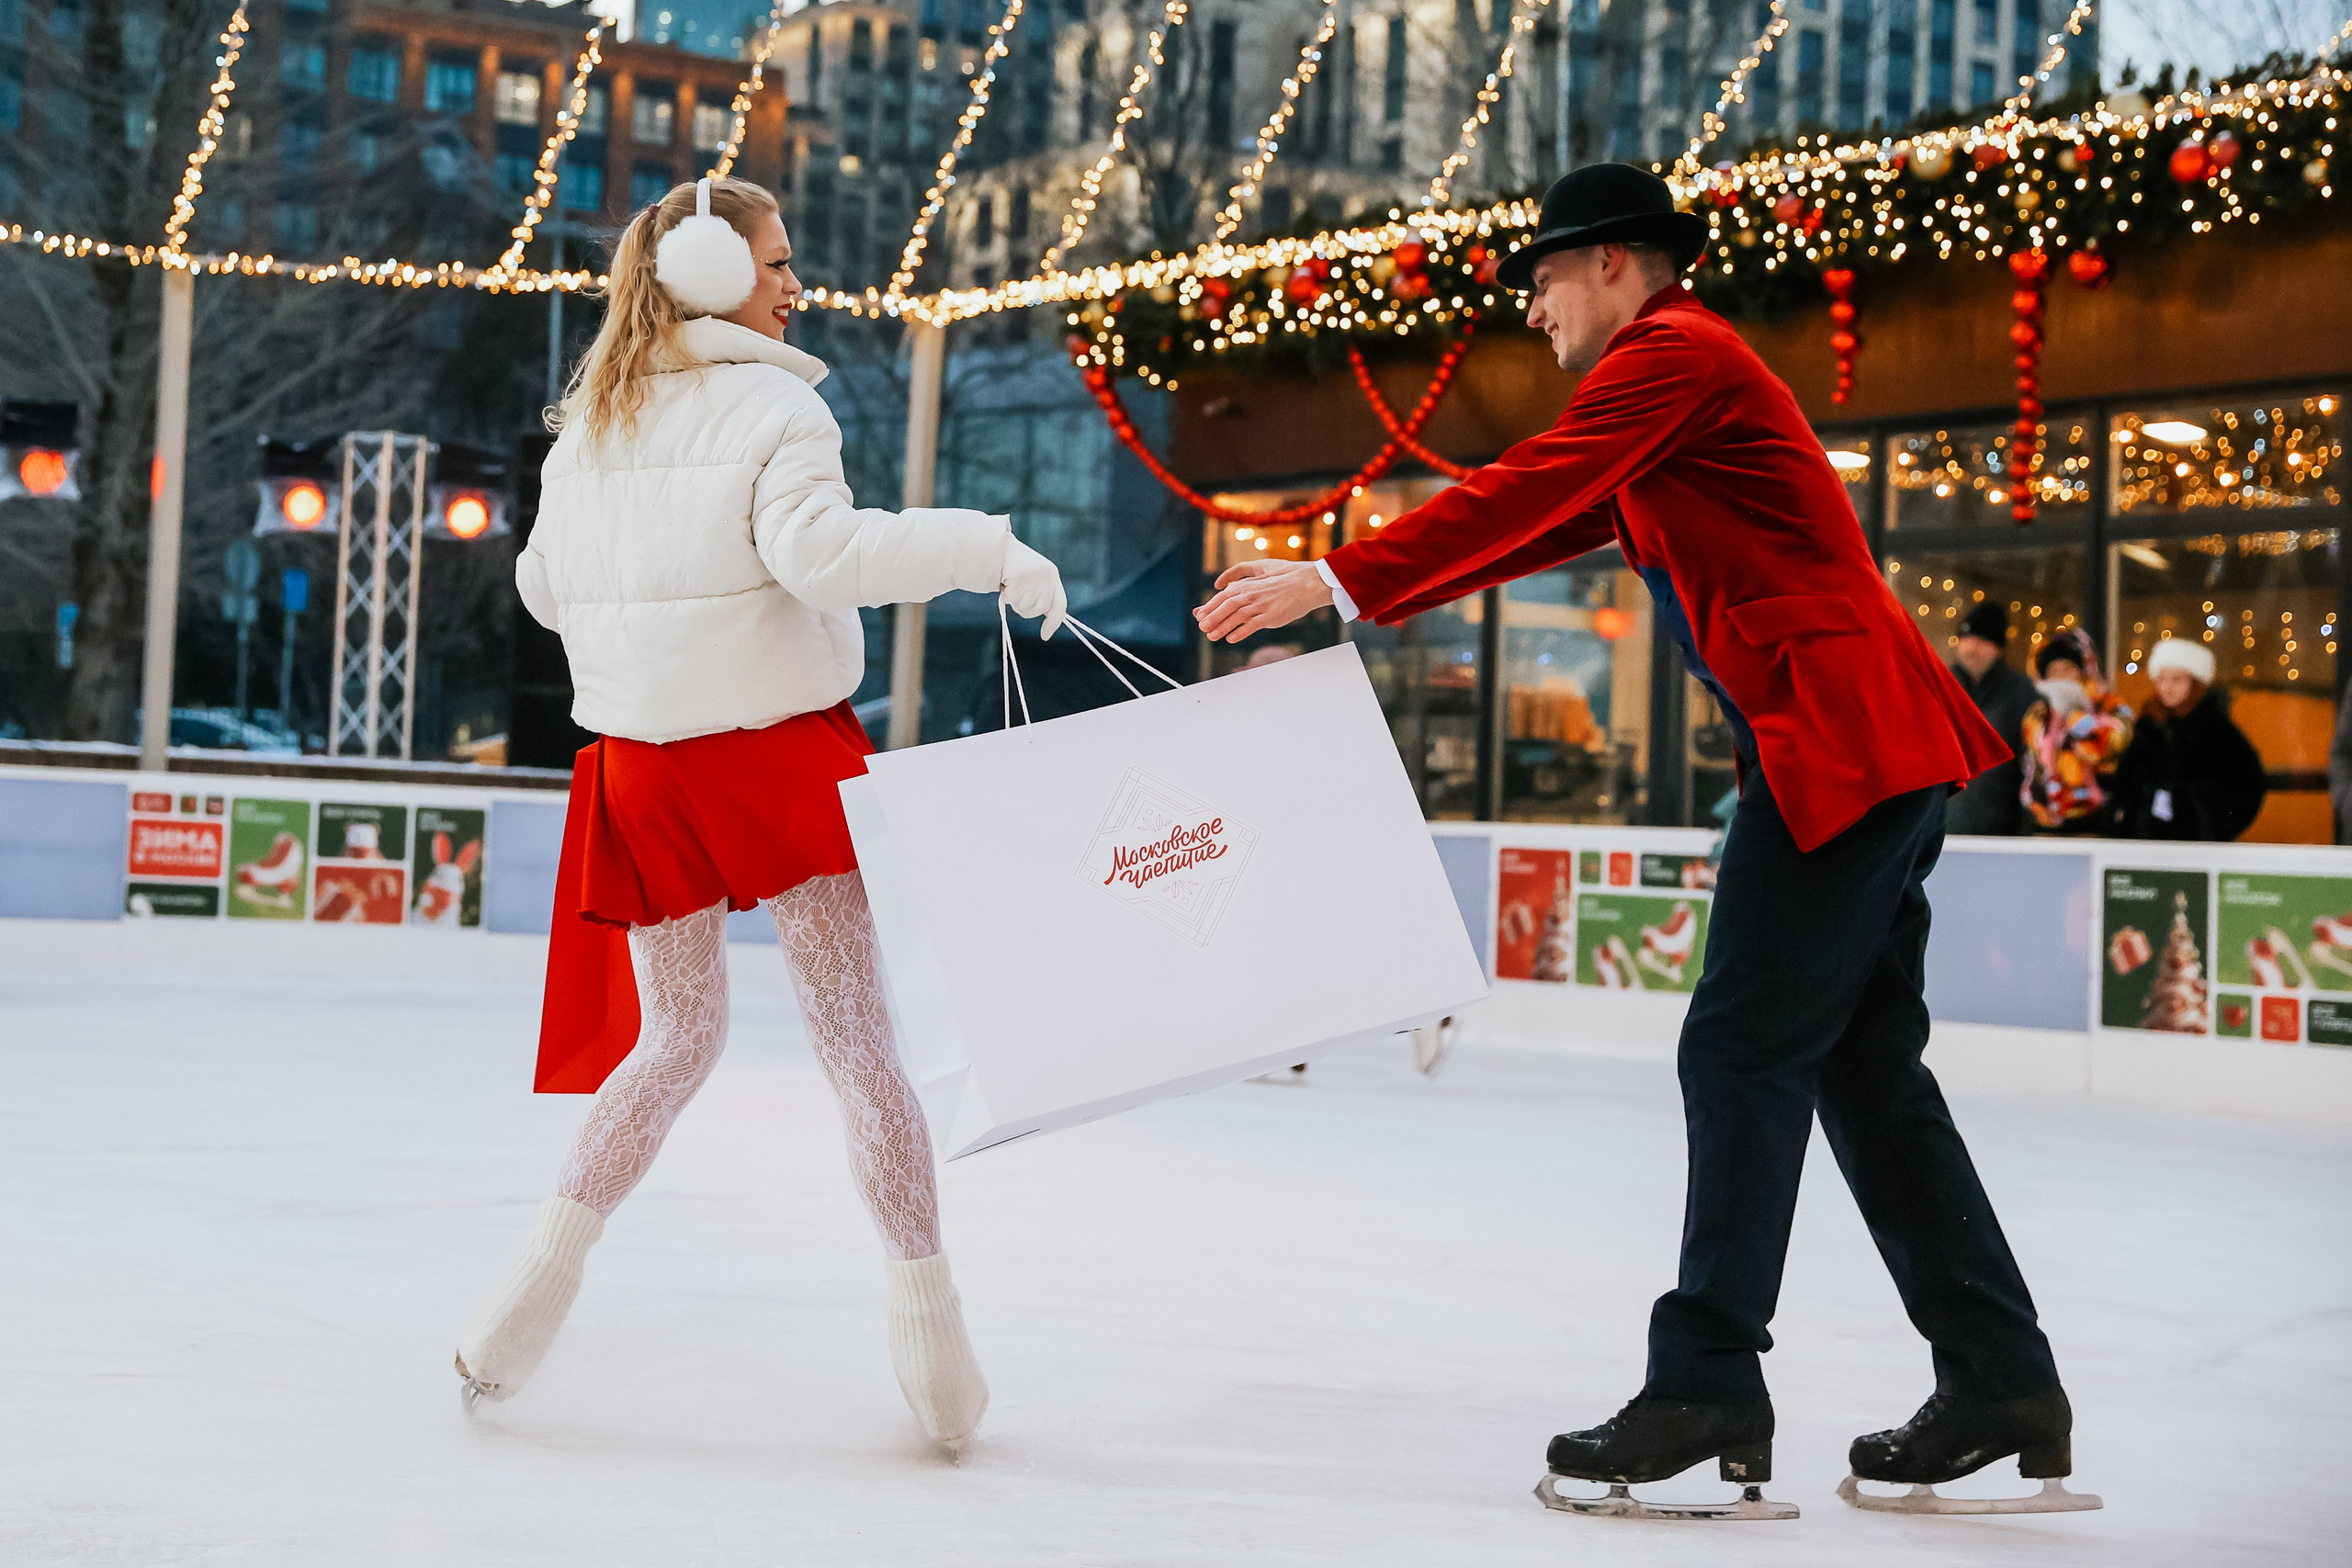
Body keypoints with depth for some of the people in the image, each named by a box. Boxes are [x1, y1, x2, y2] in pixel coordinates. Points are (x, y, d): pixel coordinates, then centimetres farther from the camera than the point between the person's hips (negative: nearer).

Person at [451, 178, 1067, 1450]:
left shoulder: (588, 422, 11)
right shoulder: (772, 404, -9)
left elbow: (542, 583, 17)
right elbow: (820, 551, -24)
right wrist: (990, 550, -20)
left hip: (640, 765, 5)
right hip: (777, 753, -5)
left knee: (673, 1038, 20)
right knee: (854, 1038, 2)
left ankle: (546, 1269, 10)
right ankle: (929, 1331, 3)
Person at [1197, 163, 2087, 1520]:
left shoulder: (1673, 353, -7)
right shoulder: (1682, 373, 26)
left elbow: (1525, 495, -17)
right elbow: (1556, 526, 25)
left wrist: (1338, 582, -15)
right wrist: (1357, 584, 19)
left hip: (1843, 739, -10)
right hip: (1876, 750, 10)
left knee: (1745, 1053, -9)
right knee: (1865, 1065, 10)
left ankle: (1709, 1383, -6)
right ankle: (2002, 1384, 14)